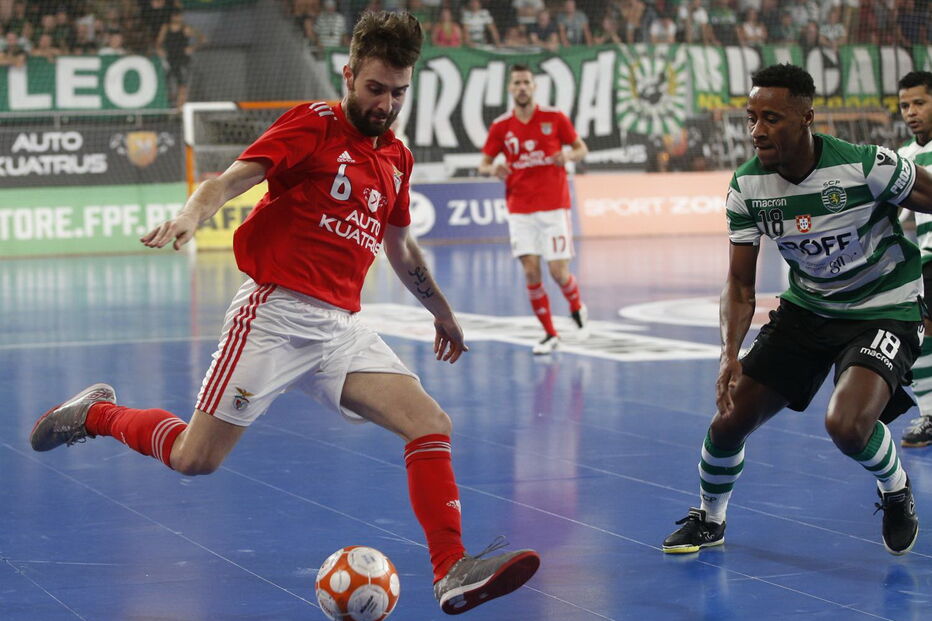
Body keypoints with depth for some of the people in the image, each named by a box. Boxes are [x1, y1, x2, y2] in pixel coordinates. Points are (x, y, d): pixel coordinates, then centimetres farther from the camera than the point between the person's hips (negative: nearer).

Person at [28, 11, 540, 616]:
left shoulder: (397, 157, 15)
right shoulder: (315, 124, -4)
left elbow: (401, 247, 31)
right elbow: (232, 179, -17)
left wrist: (442, 310, 40)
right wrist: (191, 213, -37)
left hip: (342, 327, 6)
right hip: (277, 312, -6)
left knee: (432, 424, -14)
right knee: (195, 458, -6)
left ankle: (452, 572, -15)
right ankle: (96, 412, 22)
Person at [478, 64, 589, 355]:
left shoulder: (554, 118, -2)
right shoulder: (500, 126, 2)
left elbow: (582, 148, 7)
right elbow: (483, 165, 7)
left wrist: (569, 156, -16)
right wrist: (493, 169, -17)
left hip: (554, 205, -1)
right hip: (520, 209, 2)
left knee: (558, 272, -5)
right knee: (531, 272, -7)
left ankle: (577, 308, 28)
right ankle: (550, 334, 7)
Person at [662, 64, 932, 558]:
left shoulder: (867, 167, -26)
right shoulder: (747, 186, -11)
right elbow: (740, 283, -4)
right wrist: (731, 355, -19)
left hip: (884, 309, -5)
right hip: (806, 308, 5)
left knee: (846, 425, -28)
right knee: (729, 418, -1)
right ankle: (709, 520, 29)